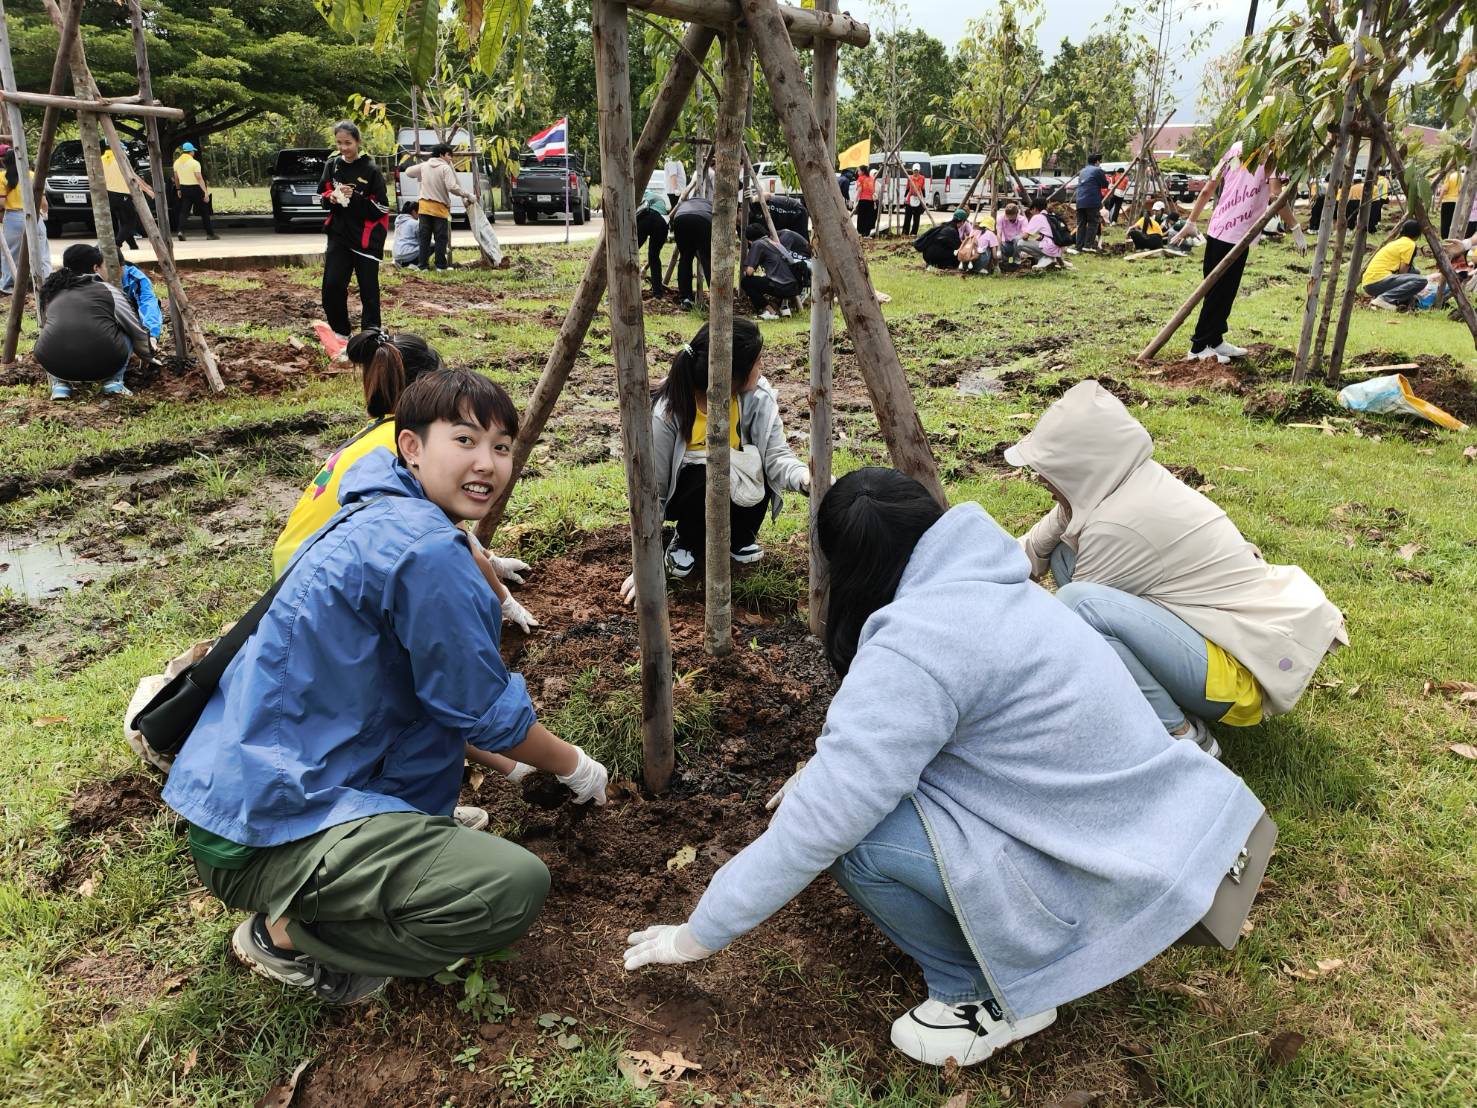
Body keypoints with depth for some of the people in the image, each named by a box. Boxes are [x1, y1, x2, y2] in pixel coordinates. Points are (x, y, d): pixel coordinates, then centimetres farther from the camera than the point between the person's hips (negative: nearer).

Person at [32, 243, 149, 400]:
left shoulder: (53, 293, 23)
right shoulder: (108, 290, 12)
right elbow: (137, 332, 18)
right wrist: (147, 355, 38)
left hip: (55, 365, 3)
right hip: (104, 364, -3)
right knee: (125, 334, 27)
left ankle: (60, 384, 15)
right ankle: (112, 382, 9)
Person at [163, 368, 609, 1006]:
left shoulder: (377, 517, 10)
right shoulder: (425, 550, -21)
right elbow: (485, 712, -10)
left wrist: (511, 758, 28)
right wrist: (574, 767, 8)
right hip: (265, 831, -10)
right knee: (516, 887, -22)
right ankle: (287, 931, 0)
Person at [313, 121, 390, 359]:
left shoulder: (371, 170, -9)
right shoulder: (332, 165, 6)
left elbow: (381, 208, -11)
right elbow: (321, 196, 13)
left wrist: (354, 197, -21)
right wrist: (330, 198, -10)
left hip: (366, 237, -4)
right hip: (339, 234, 4)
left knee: (368, 287, 2)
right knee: (332, 285, -3)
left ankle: (371, 332, 13)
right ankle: (340, 332, 12)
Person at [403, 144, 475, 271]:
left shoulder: (424, 166, 6)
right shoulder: (445, 168, -10)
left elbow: (408, 172, 17)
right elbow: (452, 187, -19)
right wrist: (468, 195, -12)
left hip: (424, 206, 5)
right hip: (439, 208, -5)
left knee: (424, 237, 7)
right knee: (441, 238, 3)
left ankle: (423, 265, 7)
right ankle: (441, 265, 4)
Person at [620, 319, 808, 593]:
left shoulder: (759, 396, -21)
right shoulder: (667, 413, -30)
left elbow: (777, 455, -27)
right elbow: (652, 490, -22)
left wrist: (806, 478, -50)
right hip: (686, 491, -3)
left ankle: (740, 537, 0)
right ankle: (686, 540, -3)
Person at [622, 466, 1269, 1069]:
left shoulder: (914, 644, -24)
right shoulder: (980, 585, 5)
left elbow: (818, 826, -22)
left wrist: (698, 934, -10)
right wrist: (826, 767, 32)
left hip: (1104, 882, -9)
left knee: (857, 827, -16)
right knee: (865, 778, 10)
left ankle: (989, 994, 4)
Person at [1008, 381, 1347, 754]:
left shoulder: (1119, 522, -25)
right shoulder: (1121, 482, 0)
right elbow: (1036, 546, 8)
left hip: (1242, 671, -9)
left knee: (1076, 604, -30)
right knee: (1067, 555, 5)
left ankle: (1183, 738, -12)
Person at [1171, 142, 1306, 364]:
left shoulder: (1237, 148, 12)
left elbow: (1207, 190, 13)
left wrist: (1191, 223, 19)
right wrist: (1296, 229, -9)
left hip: (1216, 230, 7)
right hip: (1236, 236, -7)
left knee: (1217, 290, 15)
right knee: (1221, 294, 0)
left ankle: (1214, 341, 25)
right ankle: (1200, 347, 5)